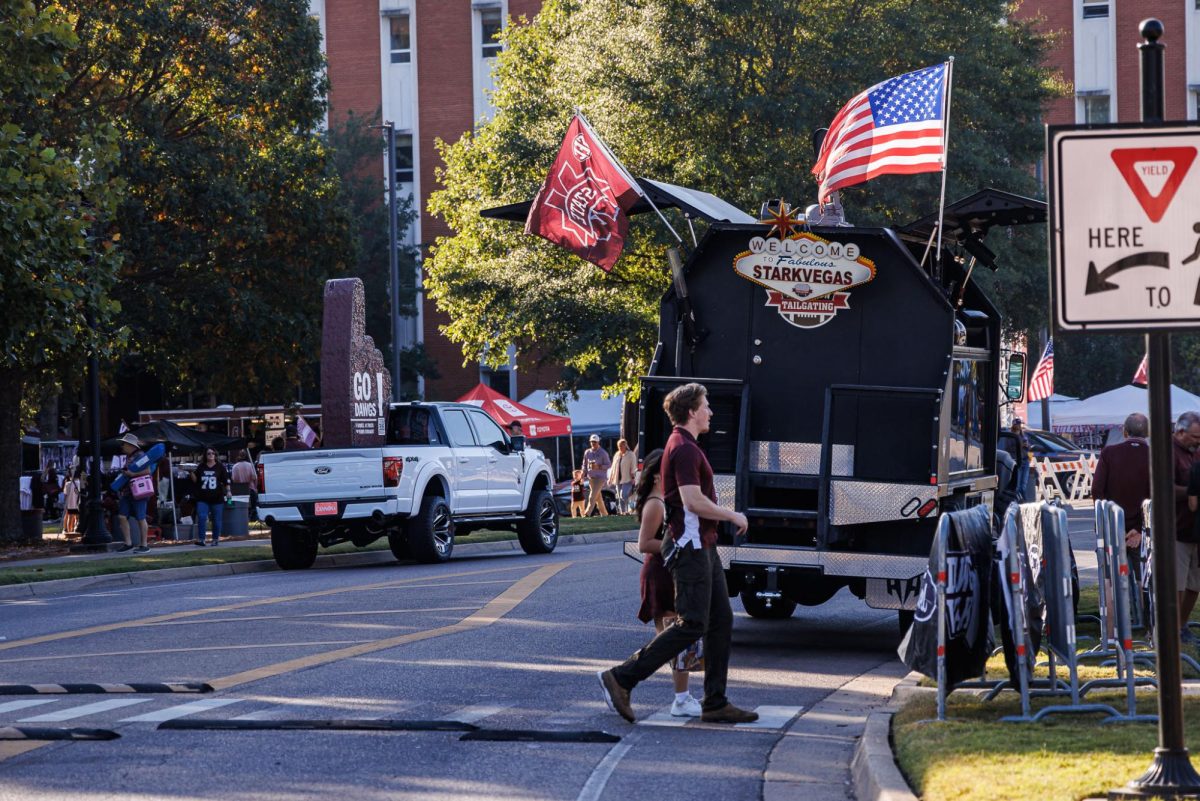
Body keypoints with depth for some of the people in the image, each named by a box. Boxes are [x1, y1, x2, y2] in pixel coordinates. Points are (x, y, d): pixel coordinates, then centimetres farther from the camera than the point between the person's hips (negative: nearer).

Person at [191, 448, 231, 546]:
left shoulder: (220, 467, 3)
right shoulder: (201, 467, 9)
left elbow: (226, 481, 3)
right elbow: (195, 479, 12)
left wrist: (228, 491, -8)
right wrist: (192, 473, -6)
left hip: (217, 498, -1)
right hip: (202, 498, 1)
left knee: (217, 519, 6)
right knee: (201, 518, -11)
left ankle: (216, 539, 18)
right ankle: (200, 539, -9)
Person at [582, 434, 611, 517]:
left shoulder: (603, 453, -5)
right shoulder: (587, 452, 10)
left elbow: (609, 464, -5)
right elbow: (585, 465, 17)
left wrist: (598, 467, -19)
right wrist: (583, 473, 1)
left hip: (600, 477, -6)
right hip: (591, 477, 6)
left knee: (592, 496, -15)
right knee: (598, 497, 11)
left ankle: (587, 513, -20)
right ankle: (604, 513, 21)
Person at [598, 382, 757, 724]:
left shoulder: (684, 446, 18)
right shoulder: (684, 449, -16)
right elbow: (693, 501, -24)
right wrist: (733, 516, -13)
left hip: (704, 547, 11)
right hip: (692, 547, -11)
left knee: (721, 621, 9)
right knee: (692, 625, -11)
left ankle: (715, 703, 10)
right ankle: (621, 678, -9)